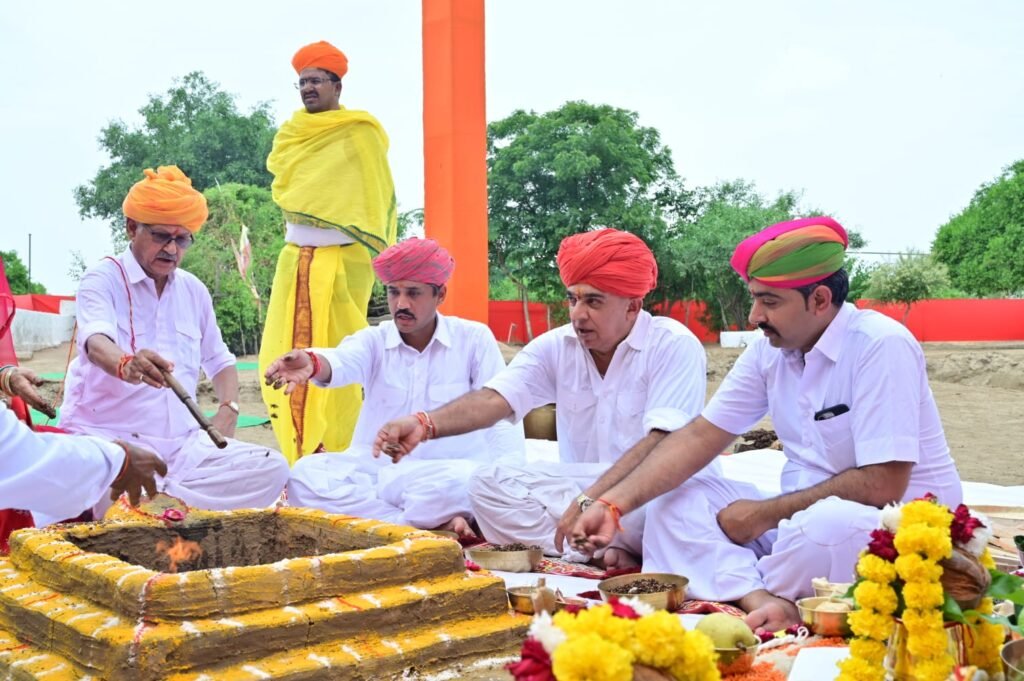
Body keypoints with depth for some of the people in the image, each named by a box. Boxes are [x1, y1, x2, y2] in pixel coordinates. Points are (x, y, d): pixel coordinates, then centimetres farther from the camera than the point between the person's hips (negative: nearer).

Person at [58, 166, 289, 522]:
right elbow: (96, 341, -23)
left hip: (182, 444, 6)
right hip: (111, 438, -5)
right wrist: (125, 365, -47)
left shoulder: (194, 290, 15)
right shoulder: (104, 278, -2)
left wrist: (228, 410, 5)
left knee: (273, 469, -19)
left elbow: (220, 361, 26)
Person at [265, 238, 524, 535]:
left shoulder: (474, 338, 0)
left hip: (446, 472, -3)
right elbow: (343, 361, -21)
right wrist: (312, 362, -46)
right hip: (375, 468, 4)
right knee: (306, 474, -24)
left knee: (465, 482, -38)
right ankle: (435, 525, -24)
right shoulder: (374, 340, 4)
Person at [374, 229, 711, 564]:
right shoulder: (556, 346, 2)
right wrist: (425, 424, -31)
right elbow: (494, 399, -12)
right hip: (578, 488, 6)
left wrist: (591, 500, -36)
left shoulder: (674, 346, -12)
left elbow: (662, 444, -24)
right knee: (487, 483, -15)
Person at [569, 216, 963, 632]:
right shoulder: (768, 351, 2)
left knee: (821, 526, -39)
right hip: (802, 515, 7)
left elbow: (882, 485, -22)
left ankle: (737, 587, -8)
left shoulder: (881, 346, -18)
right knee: (672, 499, -5)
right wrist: (614, 505, -13)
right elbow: (700, 437, -1)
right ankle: (760, 601, -28)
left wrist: (766, 513, -14)